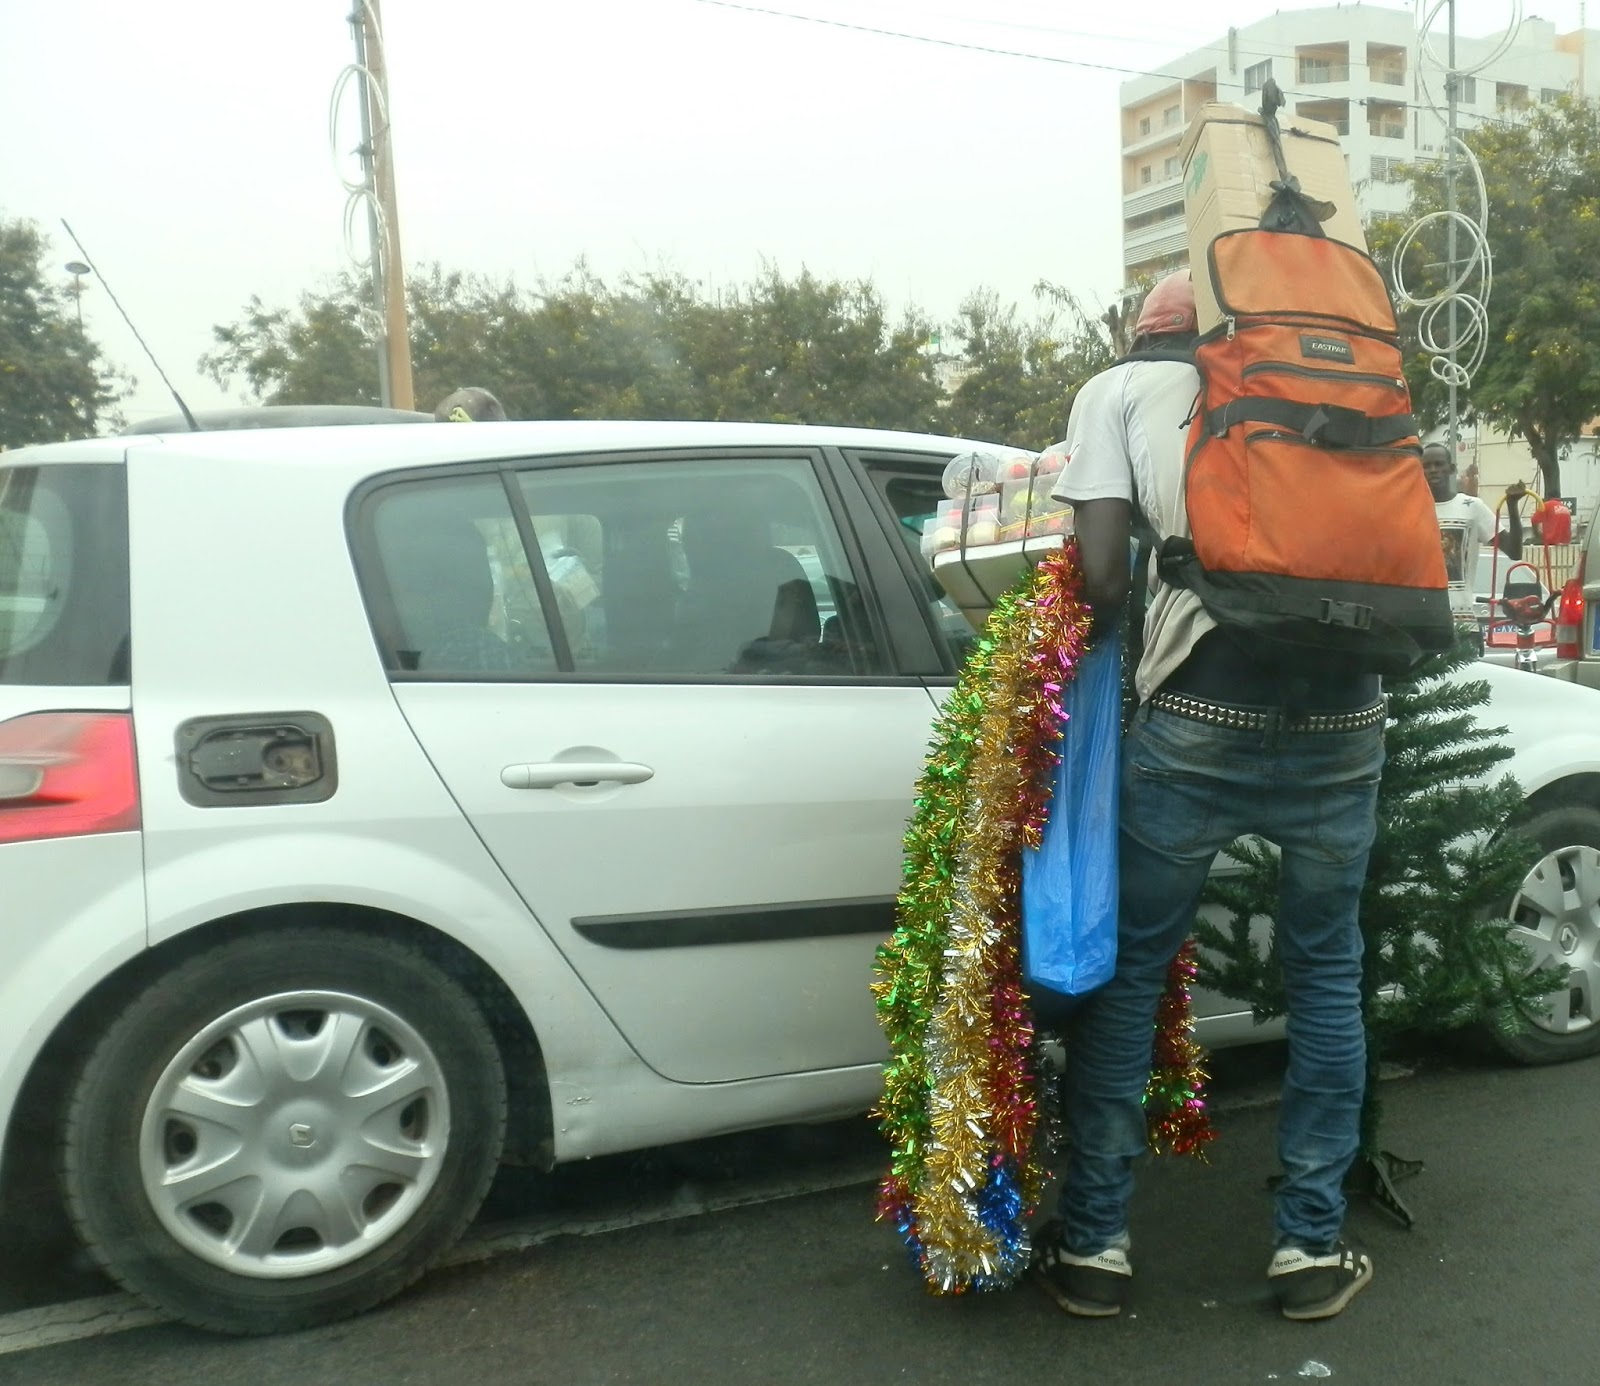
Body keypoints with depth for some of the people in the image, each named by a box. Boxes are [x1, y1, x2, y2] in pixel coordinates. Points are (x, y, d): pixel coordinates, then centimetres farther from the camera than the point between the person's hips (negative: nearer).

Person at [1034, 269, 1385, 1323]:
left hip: (1200, 715, -3)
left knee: (1128, 969, 12)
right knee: (1326, 971, 19)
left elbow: (1101, 575, -1)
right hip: (1344, 718, 3)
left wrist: (1098, 641, 18)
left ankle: (1094, 1244, 19)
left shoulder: (1119, 388, 12)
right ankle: (1314, 1246, 25)